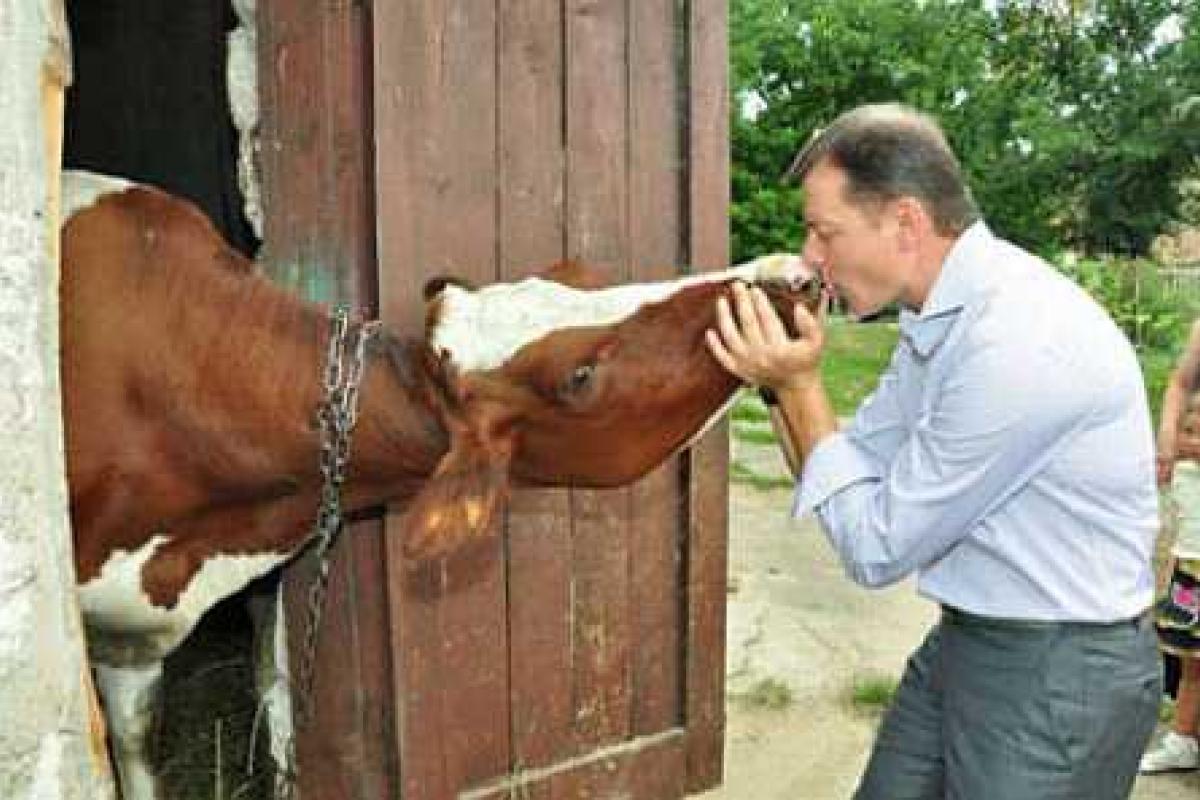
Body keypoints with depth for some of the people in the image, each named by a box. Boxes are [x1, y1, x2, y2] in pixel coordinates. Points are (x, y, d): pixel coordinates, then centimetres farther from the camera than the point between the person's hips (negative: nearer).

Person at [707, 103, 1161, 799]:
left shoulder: (1019, 340, -27)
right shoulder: (939, 317, 2)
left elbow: (876, 548, -20)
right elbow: (855, 469, 8)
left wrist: (800, 384, -17)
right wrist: (780, 380, -6)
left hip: (1061, 672, -8)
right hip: (963, 640, 8)